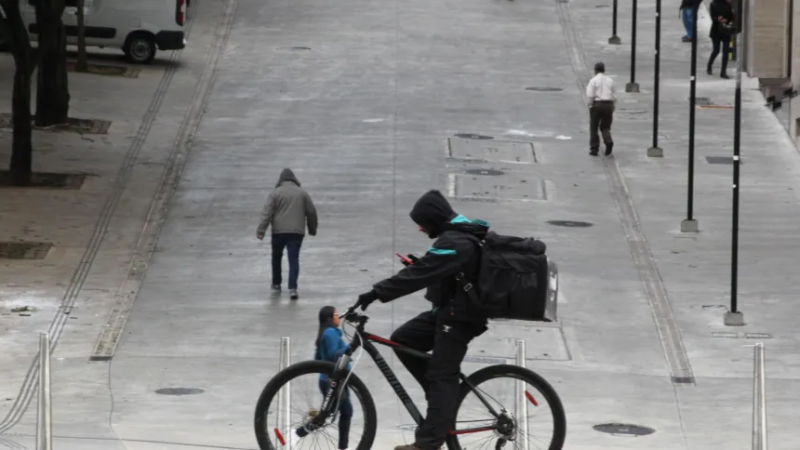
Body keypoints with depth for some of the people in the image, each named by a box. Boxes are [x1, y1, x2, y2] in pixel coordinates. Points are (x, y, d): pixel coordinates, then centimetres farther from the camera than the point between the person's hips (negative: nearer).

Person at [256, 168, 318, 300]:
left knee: (276, 258, 18)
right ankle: (292, 288, -16)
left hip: (279, 231, -1)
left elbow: (267, 213, -8)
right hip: (297, 232, 1)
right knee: (294, 259, -2)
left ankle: (276, 285, 29)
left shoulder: (275, 193, -1)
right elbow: (312, 212, 11)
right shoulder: (302, 193, 7)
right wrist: (312, 229, 24)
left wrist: (261, 230, -10)